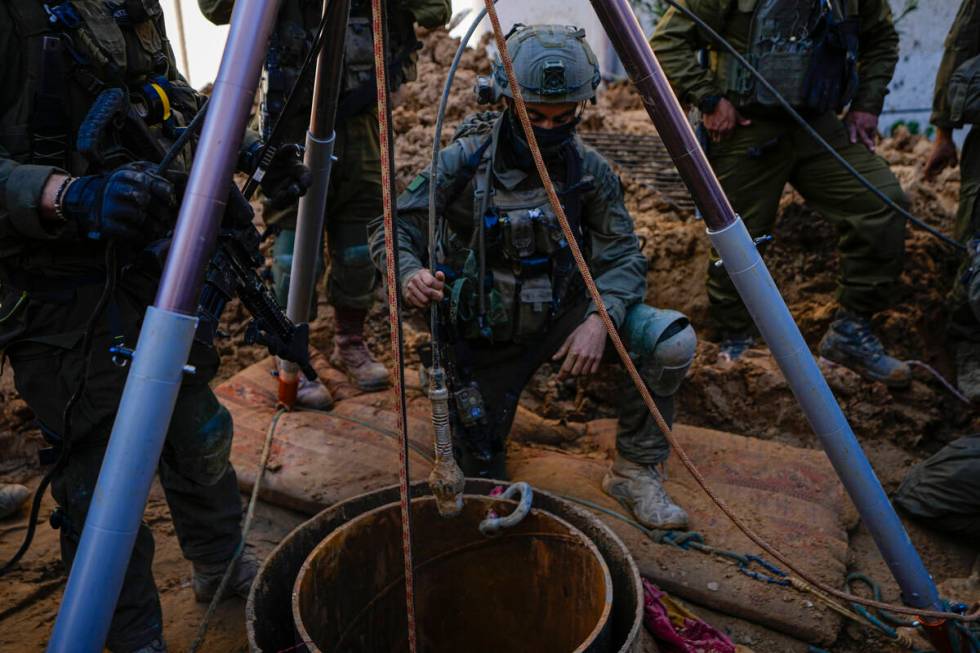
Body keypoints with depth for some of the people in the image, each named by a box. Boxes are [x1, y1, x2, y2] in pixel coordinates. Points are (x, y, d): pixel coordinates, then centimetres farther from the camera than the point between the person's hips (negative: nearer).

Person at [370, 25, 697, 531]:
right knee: (480, 473, 7)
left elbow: (622, 254, -8)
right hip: (484, 333, -1)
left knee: (672, 341, -22)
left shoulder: (588, 169, -10)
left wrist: (601, 319, -27)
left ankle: (635, 471, -1)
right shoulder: (465, 161, -17)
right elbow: (393, 229, -14)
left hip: (561, 316, 2)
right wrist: (409, 274, -37)